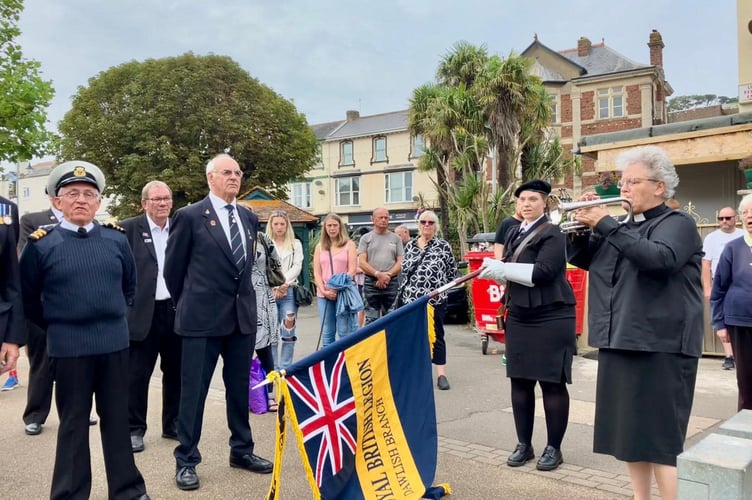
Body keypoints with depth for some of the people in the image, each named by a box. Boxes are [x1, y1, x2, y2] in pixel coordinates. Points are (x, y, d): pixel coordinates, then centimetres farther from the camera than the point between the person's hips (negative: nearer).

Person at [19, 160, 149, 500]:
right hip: (68, 347, -2)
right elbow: (28, 299, 4)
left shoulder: (117, 238, 3)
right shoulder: (40, 244, -4)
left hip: (115, 343, 3)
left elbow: (130, 284, 16)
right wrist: (56, 328, 7)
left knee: (117, 418, 12)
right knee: (73, 423, 10)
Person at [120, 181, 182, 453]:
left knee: (175, 372, 13)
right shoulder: (128, 228, -3)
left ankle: (173, 425, 26)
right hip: (143, 314, -4)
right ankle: (134, 429, 18)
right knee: (137, 375, 4)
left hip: (176, 311, 4)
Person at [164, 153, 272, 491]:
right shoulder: (190, 216, -6)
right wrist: (186, 305, 9)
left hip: (243, 315, 5)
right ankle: (186, 460, 18)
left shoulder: (249, 218, 10)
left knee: (239, 387, 15)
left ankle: (241, 450, 29)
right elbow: (173, 268, 1)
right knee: (193, 390, 4)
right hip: (203, 317, -5)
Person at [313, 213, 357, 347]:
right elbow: (317, 273, 8)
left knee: (345, 332, -4)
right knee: (326, 333, 6)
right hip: (324, 294, 3)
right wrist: (324, 291, -7)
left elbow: (352, 270, -3)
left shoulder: (349, 244, 5)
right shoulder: (320, 246, 14)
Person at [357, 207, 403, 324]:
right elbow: (362, 262, -1)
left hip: (392, 282, 1)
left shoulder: (396, 238, 11)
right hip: (371, 283, -1)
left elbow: (400, 262, 5)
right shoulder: (366, 238, 8)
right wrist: (378, 274, -13)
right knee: (371, 319, -2)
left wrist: (388, 275, -11)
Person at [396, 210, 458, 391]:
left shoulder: (443, 246, -1)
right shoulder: (410, 245, 9)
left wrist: (438, 285, 3)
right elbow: (404, 271, 14)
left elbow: (453, 273, 5)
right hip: (410, 299, 3)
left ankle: (441, 375, 6)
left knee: (436, 336, 1)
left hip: (435, 300, -3)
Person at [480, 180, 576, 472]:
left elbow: (543, 272, -22)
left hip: (551, 319, -7)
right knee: (519, 382, 9)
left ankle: (553, 448, 14)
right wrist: (494, 269, -6)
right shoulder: (514, 234, 14)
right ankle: (524, 444, 21)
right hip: (519, 317, 7)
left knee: (552, 383, 1)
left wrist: (503, 268, -21)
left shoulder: (552, 234, -8)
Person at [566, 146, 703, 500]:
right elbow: (580, 258, 16)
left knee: (659, 439, -6)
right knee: (629, 432, 14)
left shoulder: (678, 224, -5)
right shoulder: (623, 228, 16)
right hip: (619, 342, 8)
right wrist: (582, 224, -1)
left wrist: (606, 225, -24)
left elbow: (661, 259, -26)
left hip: (660, 346, -7)